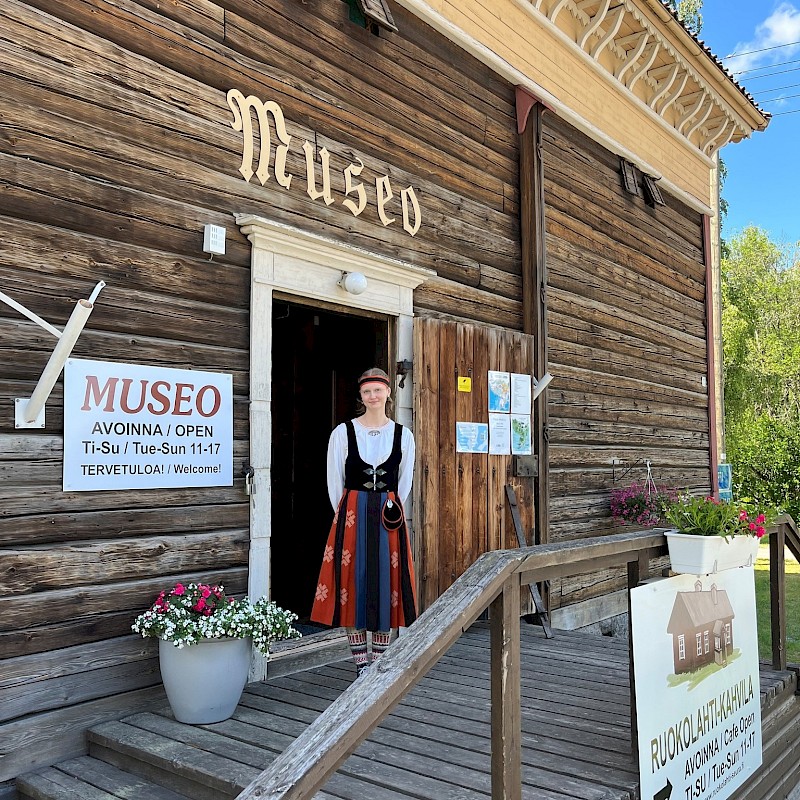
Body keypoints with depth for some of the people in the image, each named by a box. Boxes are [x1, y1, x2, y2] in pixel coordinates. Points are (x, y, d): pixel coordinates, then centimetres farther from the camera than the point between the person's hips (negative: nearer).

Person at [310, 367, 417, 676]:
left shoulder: (403, 435, 5)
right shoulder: (343, 432, 1)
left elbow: (404, 482, 12)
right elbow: (334, 480, 4)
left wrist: (391, 511, 8)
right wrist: (347, 516, 3)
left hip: (390, 519, 1)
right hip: (351, 515, -1)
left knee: (387, 581, 3)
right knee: (352, 581, -1)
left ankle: (378, 664, 16)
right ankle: (362, 664, 11)